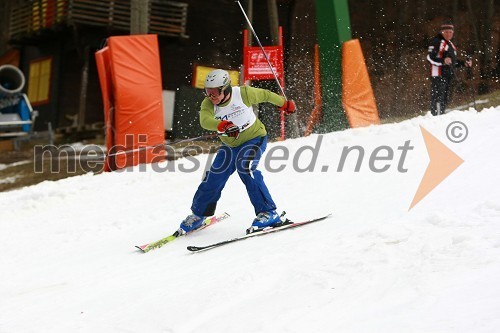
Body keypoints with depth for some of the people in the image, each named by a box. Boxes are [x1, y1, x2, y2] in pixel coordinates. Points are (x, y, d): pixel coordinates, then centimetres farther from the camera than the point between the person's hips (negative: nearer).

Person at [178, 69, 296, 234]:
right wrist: (222, 125, -60)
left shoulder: (243, 94, -23)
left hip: (254, 138, -4)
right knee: (214, 177, -1)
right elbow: (205, 120, -39)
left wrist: (284, 104, 13)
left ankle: (268, 213, -24)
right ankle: (198, 214, 22)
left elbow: (265, 95, -5)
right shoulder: (208, 104, -18)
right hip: (230, 145, 4)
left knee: (244, 166, -29)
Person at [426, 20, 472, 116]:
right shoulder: (436, 41, -5)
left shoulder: (450, 44, 24)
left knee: (446, 99, 10)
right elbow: (430, 57, -16)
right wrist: (443, 61, -30)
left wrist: (464, 63, 21)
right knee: (438, 97, -16)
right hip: (438, 75, -9)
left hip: (448, 75, 9)